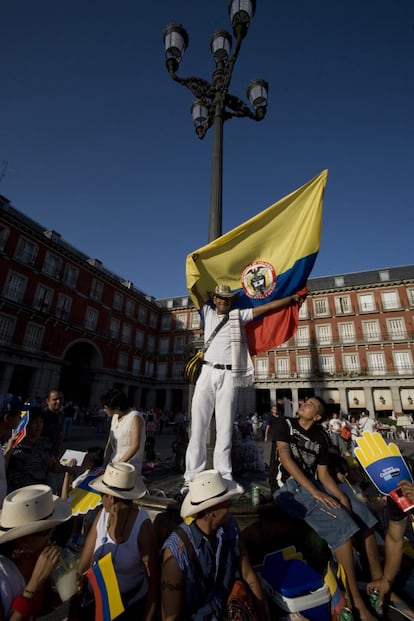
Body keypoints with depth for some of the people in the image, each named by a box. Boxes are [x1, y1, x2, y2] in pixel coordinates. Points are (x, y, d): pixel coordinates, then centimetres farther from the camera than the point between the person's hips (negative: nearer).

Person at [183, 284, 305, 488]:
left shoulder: (239, 315, 15)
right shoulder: (207, 312, 19)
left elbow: (267, 306, 14)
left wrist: (292, 298, 14)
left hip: (228, 375, -1)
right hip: (207, 373, 1)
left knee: (225, 428, -1)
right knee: (198, 426, -1)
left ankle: (223, 476, 5)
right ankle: (192, 476, 5)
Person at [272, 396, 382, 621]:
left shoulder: (321, 438, 10)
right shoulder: (285, 424, -6)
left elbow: (323, 474, 8)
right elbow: (285, 458, -18)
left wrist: (342, 497, -11)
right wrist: (315, 492, -23)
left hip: (314, 484, 7)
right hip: (290, 487, -7)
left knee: (363, 514, 1)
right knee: (342, 523, -24)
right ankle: (356, 601, -12)